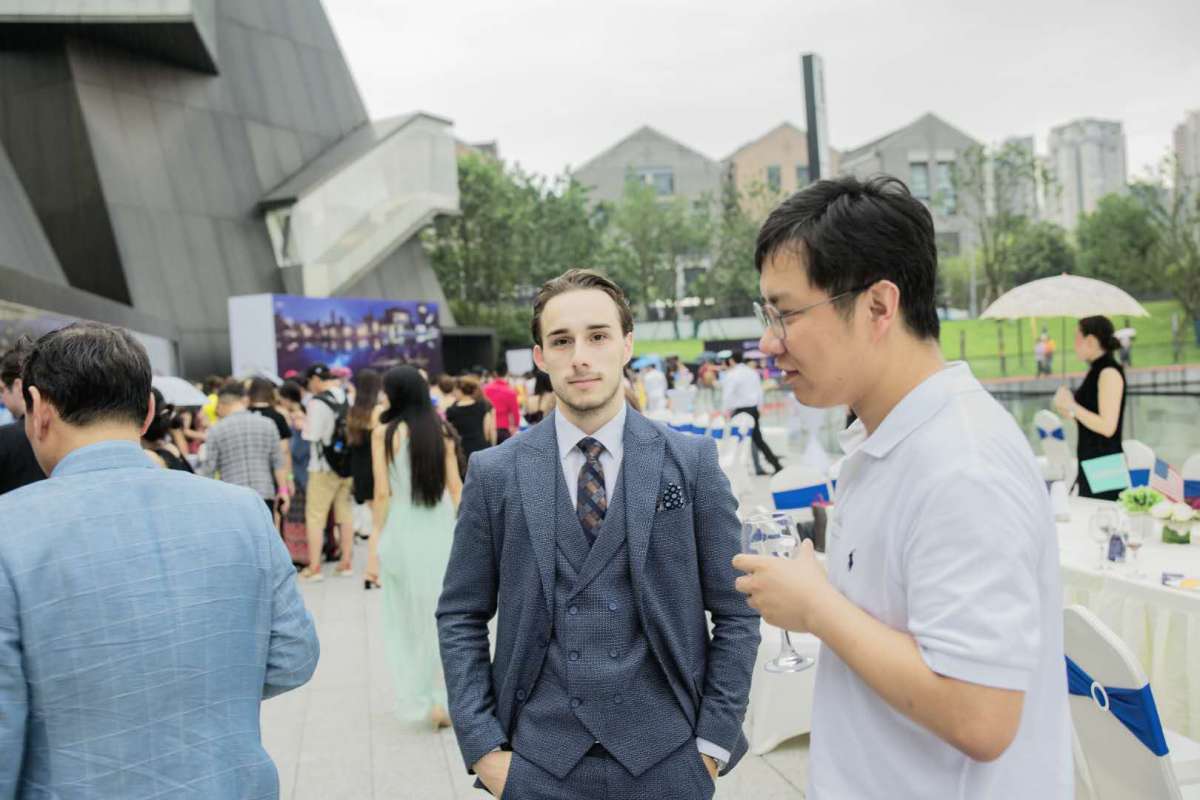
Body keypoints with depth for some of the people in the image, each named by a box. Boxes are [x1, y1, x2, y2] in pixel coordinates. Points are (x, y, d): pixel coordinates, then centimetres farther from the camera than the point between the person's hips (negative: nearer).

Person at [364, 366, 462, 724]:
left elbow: (383, 493, -8)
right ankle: (443, 700, 13)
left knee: (407, 618, 14)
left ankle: (417, 699, 18)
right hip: (442, 531, 3)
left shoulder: (385, 432, -6)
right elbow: (456, 487, 4)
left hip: (403, 533, -3)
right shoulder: (441, 431, 4)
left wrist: (374, 546, -4)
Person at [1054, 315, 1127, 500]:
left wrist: (1072, 406, -15)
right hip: (1089, 464, 9)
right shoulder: (1095, 371, 13)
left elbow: (1107, 426, -19)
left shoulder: (1110, 372, -13)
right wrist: (1068, 411, 8)